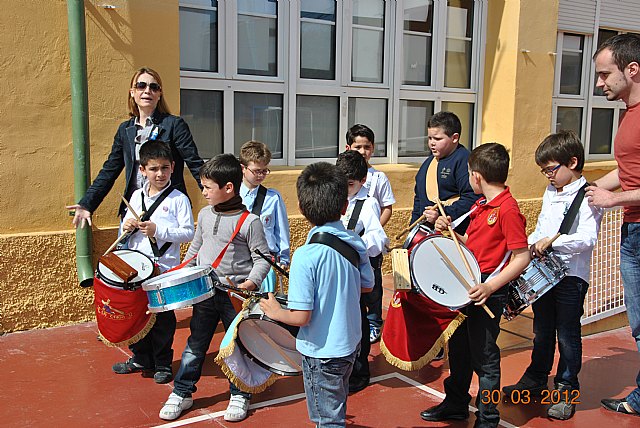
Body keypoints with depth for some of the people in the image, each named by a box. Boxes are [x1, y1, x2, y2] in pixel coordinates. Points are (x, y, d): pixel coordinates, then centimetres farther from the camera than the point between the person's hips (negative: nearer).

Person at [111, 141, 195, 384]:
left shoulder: (178, 199, -7)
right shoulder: (136, 196, 9)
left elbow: (188, 233, -12)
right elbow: (127, 229, 18)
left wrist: (158, 230, -20)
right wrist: (128, 227, -5)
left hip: (165, 267, -5)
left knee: (163, 317, 5)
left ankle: (163, 364, 21)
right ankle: (141, 358, 32)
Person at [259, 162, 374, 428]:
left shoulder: (306, 256, -27)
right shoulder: (356, 242, -7)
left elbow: (301, 316, -25)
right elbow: (367, 285, 8)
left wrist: (275, 312, -6)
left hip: (322, 352, -7)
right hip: (350, 343, 7)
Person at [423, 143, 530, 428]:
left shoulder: (507, 209, -20)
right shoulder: (481, 205, 9)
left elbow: (522, 257, -21)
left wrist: (489, 287, -27)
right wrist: (449, 231, 1)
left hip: (489, 294, -9)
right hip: (467, 288, 9)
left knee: (484, 357, 4)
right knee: (459, 348, 21)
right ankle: (456, 404, 39)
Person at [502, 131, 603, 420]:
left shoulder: (587, 197, -14)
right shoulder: (550, 193, 10)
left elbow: (588, 239, -24)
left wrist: (551, 241, -29)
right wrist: (530, 248, 6)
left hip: (571, 276, -7)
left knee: (567, 335, 4)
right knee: (542, 331, 19)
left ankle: (566, 391, 19)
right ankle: (536, 380, 34)